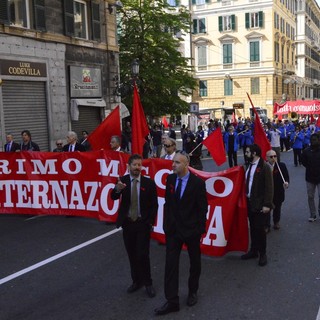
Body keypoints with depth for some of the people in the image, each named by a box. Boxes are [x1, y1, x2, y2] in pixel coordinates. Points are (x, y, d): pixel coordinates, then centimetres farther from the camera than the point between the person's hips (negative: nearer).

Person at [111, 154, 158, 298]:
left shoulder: (149, 182, -7)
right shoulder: (122, 180, -3)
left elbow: (154, 205, -1)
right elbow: (113, 197, -18)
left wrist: (151, 222, -6)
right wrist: (117, 189, -39)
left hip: (143, 223, -2)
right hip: (127, 223, 3)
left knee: (142, 254, -4)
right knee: (132, 254, 12)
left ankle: (147, 283, 13)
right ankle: (136, 281, 27)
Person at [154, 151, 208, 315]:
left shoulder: (197, 182, -14)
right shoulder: (170, 179, -2)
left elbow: (202, 208, -9)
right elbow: (167, 203, 6)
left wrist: (200, 229, -10)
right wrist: (166, 224, 4)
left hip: (191, 229, -3)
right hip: (173, 229, 3)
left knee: (194, 262, 15)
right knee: (170, 264, -1)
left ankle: (193, 291, 38)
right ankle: (172, 301, 6)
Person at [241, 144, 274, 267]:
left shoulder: (264, 167, -14)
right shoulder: (249, 165, 10)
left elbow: (269, 187, -16)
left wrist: (267, 204, -19)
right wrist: (245, 199, 9)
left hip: (260, 204, -7)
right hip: (250, 202, 7)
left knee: (259, 228, 0)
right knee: (253, 228, 15)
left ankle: (262, 254, 15)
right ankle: (253, 250, 27)